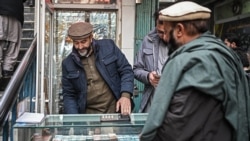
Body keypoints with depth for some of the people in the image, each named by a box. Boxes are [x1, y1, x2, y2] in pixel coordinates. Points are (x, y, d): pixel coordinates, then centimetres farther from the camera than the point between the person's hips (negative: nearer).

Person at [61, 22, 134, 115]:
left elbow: (126, 71, 2)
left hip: (116, 110, -2)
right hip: (89, 114, 3)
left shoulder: (108, 46, -1)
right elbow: (69, 95, 6)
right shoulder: (68, 64, 2)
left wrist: (126, 95, -14)